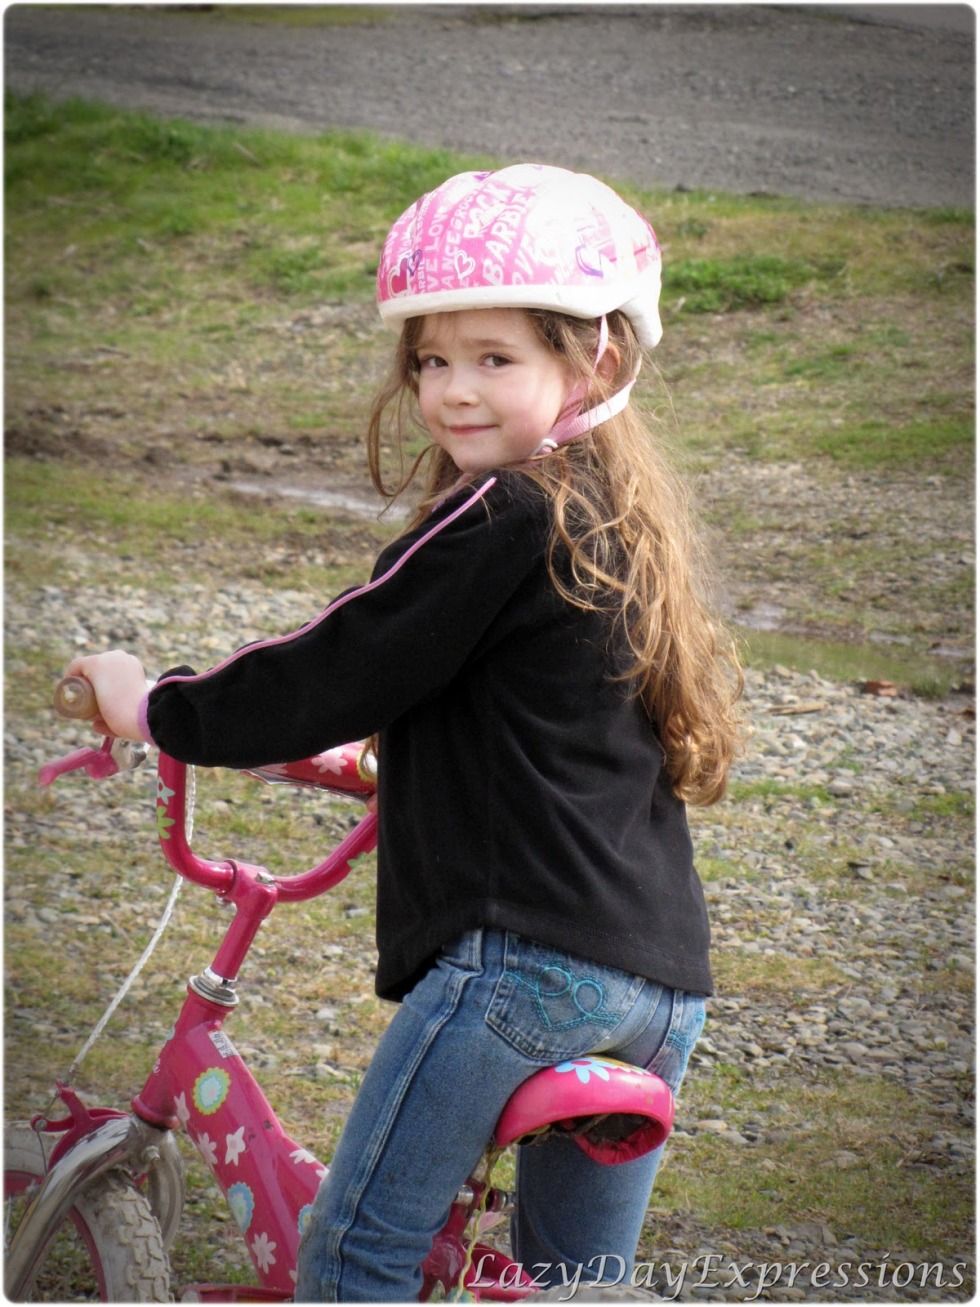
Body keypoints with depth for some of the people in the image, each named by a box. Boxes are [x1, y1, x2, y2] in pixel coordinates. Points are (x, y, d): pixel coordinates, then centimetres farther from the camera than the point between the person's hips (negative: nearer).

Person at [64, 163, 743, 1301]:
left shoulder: (502, 518, -12)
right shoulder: (625, 516, 16)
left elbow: (335, 671, -9)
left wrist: (157, 708, 4)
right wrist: (399, 769, 41)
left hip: (524, 952, -9)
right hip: (663, 972, 9)